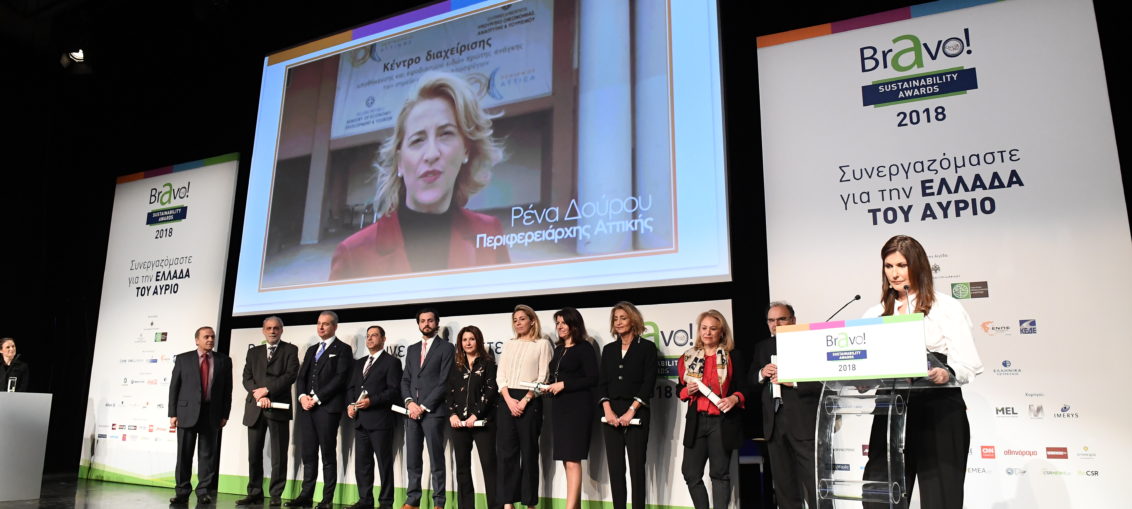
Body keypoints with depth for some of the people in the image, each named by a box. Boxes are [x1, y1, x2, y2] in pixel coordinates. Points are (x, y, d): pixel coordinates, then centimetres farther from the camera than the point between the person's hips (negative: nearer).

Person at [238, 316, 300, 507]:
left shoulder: (290, 350, 7)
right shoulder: (253, 352, 18)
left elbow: (291, 375, -6)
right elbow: (247, 378, 8)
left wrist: (266, 390, -11)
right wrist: (258, 395, -9)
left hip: (278, 408, -4)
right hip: (255, 408, 4)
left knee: (279, 455, -3)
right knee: (254, 453, 7)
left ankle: (276, 496, 3)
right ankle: (255, 493, 15)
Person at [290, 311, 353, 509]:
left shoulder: (343, 349, 2)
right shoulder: (311, 350, 23)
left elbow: (340, 378, -9)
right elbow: (301, 376, 17)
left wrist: (317, 398, -13)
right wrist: (302, 396, -3)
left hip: (328, 407, -6)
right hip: (306, 407, 6)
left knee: (328, 454, -2)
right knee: (307, 454, 5)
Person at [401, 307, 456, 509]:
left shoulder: (446, 348, 0)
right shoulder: (412, 349, 19)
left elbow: (444, 382, -7)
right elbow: (405, 380, 15)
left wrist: (424, 406, -11)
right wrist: (409, 402, -3)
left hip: (433, 411, -5)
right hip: (412, 410, 5)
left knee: (436, 460, -2)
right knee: (412, 460, 7)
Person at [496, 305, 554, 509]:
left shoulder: (542, 344, 2)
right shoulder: (508, 345, 15)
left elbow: (543, 377, -5)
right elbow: (500, 376, 8)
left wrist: (524, 400, -14)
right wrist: (509, 400, -8)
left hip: (530, 401, -4)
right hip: (507, 401, 4)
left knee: (529, 452, 1)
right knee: (506, 451, 1)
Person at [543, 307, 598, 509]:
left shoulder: (585, 348, -6)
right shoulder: (559, 349, 16)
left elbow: (592, 379, -13)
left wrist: (564, 384, -15)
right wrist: (550, 386, 3)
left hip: (578, 407, -8)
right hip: (559, 407, 8)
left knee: (572, 460, -11)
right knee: (566, 460, 8)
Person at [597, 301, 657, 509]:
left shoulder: (647, 347, 1)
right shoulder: (608, 349, 14)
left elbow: (649, 382, -6)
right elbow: (602, 382, 8)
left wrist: (631, 411, -14)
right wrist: (607, 410, -7)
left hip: (636, 414, -4)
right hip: (611, 414, 4)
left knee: (636, 467, -2)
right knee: (615, 468, 4)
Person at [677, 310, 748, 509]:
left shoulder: (734, 357, 2)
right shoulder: (689, 358, 10)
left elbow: (744, 388, 0)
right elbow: (680, 389, 16)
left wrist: (734, 398, -20)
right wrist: (688, 390, -6)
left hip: (723, 422, -3)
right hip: (696, 421, 3)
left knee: (720, 473, 3)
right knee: (691, 473, 2)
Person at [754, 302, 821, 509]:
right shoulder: (762, 348, 14)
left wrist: (794, 382, -22)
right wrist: (761, 374, -8)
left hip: (803, 422, -6)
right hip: (774, 423, 6)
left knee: (815, 481, -5)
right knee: (783, 483, 15)